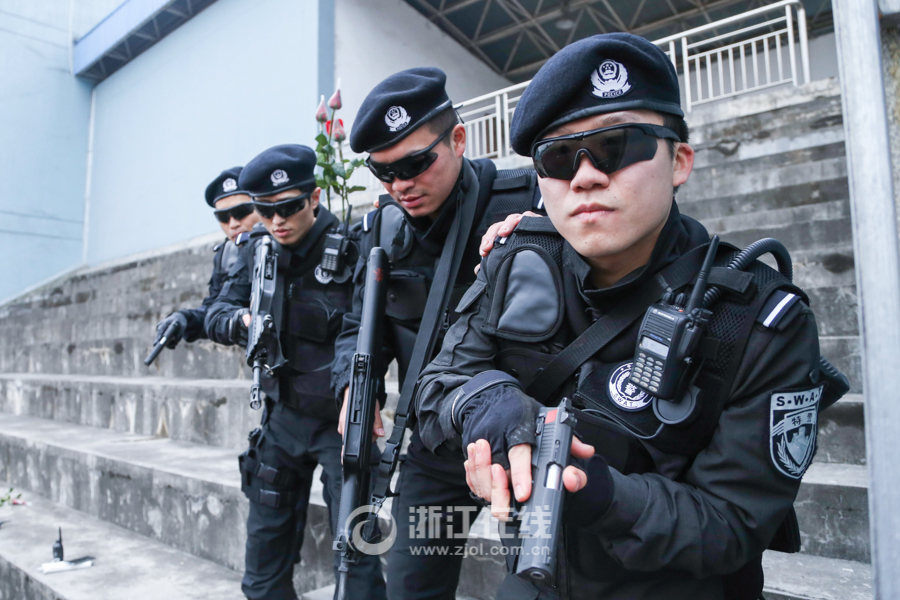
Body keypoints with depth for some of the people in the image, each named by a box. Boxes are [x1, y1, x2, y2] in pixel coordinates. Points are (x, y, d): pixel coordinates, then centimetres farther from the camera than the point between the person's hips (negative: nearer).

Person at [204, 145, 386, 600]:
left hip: (340, 417, -5)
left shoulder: (350, 247, -15)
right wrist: (243, 320, -21)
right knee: (266, 539, 17)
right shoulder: (256, 249, 2)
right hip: (282, 414, 5)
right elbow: (216, 315, 1)